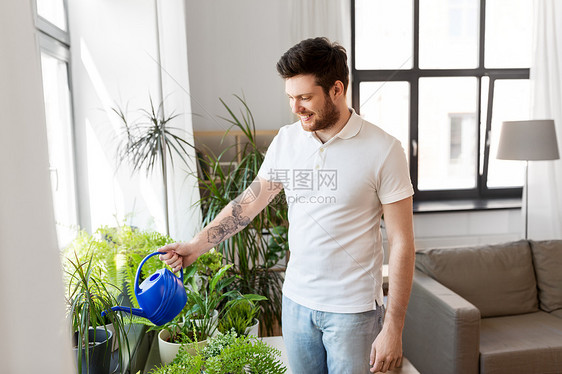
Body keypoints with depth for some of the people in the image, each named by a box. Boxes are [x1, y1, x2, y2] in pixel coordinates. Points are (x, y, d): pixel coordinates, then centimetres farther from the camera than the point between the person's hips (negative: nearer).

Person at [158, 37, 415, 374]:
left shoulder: (383, 150, -14)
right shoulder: (286, 140, -1)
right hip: (296, 299, 4)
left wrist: (393, 328, -10)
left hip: (354, 309, -4)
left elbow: (401, 242, -11)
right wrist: (196, 246, 3)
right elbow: (250, 201, 9)